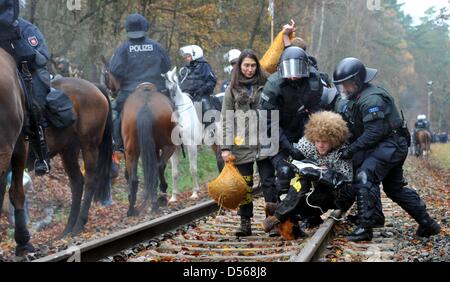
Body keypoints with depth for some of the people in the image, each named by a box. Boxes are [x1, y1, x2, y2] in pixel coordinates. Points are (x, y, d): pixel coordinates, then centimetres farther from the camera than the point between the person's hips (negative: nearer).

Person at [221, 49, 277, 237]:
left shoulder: (265, 86, 7)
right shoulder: (233, 89, 7)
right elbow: (226, 120, 4)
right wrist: (226, 147, -3)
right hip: (241, 144, 0)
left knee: (268, 182, -1)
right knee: (244, 185, 4)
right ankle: (245, 223, 10)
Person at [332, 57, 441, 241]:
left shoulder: (371, 99, -20)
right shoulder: (356, 98, 13)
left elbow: (374, 132, -26)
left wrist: (351, 149, -24)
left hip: (391, 145, -11)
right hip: (394, 146, 11)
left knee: (364, 178, -21)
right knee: (395, 188, 18)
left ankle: (365, 227, -24)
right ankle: (427, 224, 25)